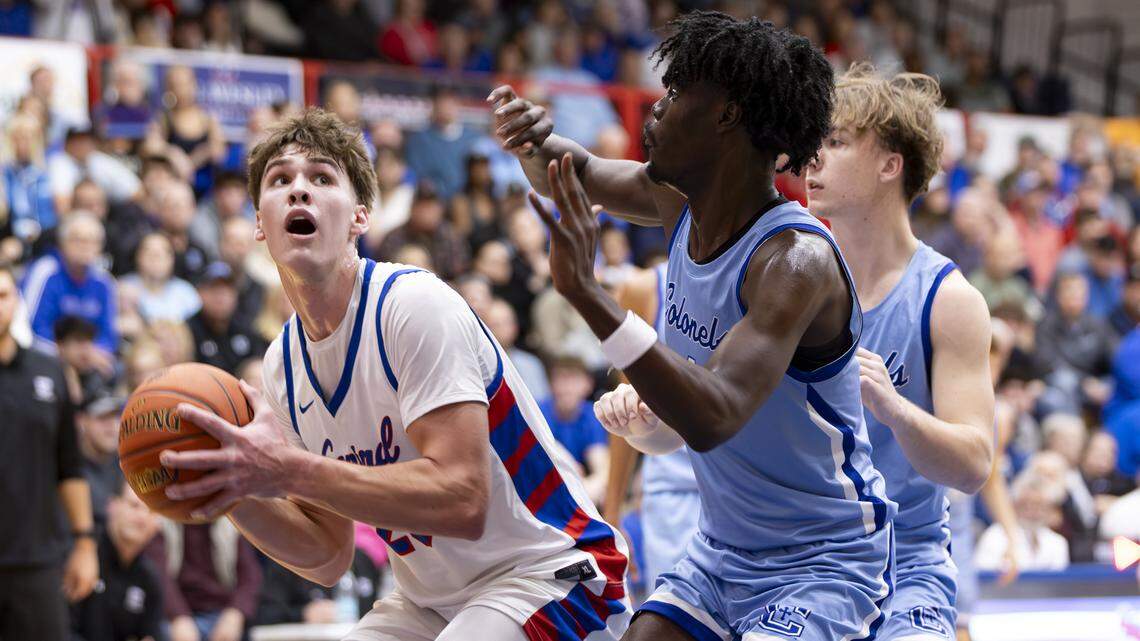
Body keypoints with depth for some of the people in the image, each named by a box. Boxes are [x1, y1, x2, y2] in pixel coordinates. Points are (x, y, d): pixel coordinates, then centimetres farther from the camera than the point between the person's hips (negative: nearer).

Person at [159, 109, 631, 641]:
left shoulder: (413, 306, -18)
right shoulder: (283, 362, 4)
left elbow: (462, 500, -29)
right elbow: (327, 556, 7)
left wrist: (290, 470, -31)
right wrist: (235, 493, -10)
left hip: (548, 573, -7)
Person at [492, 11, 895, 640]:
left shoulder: (795, 259, -28)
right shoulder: (681, 201, -3)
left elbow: (713, 419, -40)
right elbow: (578, 174, 19)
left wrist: (588, 294, -45)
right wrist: (532, 140, -6)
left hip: (823, 565, -8)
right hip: (721, 552, 8)